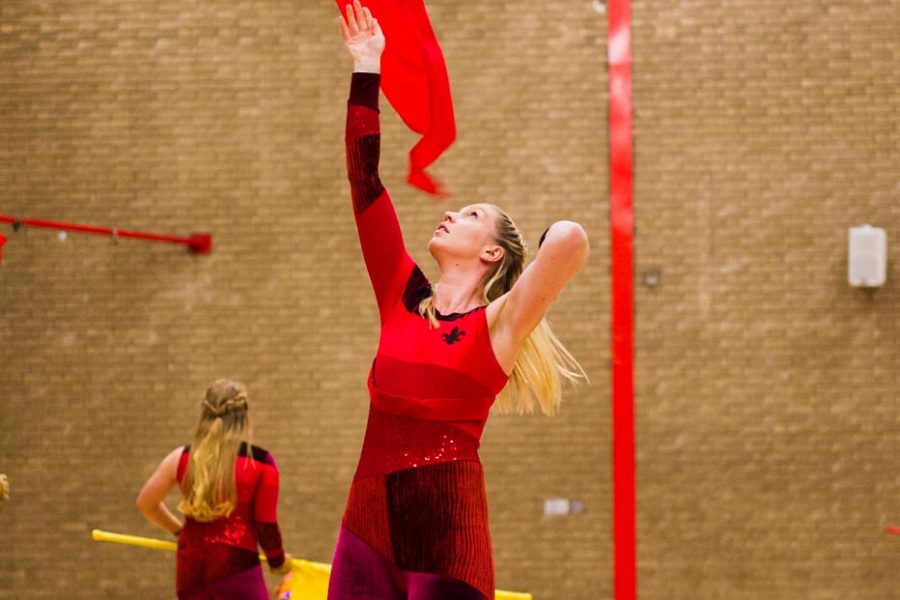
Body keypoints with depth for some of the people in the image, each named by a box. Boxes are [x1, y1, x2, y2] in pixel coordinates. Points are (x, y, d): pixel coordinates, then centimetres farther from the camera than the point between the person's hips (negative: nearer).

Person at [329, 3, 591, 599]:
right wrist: (366, 70, 10)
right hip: (369, 519, 5)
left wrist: (557, 236, 2)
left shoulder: (498, 324, -3)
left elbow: (571, 241, -21)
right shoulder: (402, 298, 12)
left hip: (447, 531, -4)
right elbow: (364, 179, 10)